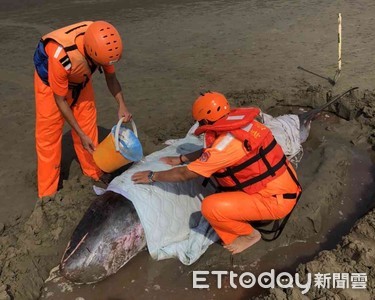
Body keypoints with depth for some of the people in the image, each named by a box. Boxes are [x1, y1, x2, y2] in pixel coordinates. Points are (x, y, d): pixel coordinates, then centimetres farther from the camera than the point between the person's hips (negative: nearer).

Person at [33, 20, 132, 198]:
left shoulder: (102, 45, -29)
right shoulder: (62, 57, -42)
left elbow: (111, 77, -10)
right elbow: (60, 100, -27)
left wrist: (121, 105, -27)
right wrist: (81, 135, -23)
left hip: (80, 79, 5)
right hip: (50, 81, -4)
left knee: (88, 124, 8)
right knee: (49, 133, -3)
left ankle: (94, 174, 26)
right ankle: (47, 193, 7)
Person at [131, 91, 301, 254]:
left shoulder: (228, 143, -26)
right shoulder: (242, 124, -1)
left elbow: (185, 174, -17)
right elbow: (209, 151, 17)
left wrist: (152, 176, -3)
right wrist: (180, 159, 18)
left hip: (275, 200, -9)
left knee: (210, 206, -19)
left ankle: (249, 234, 6)